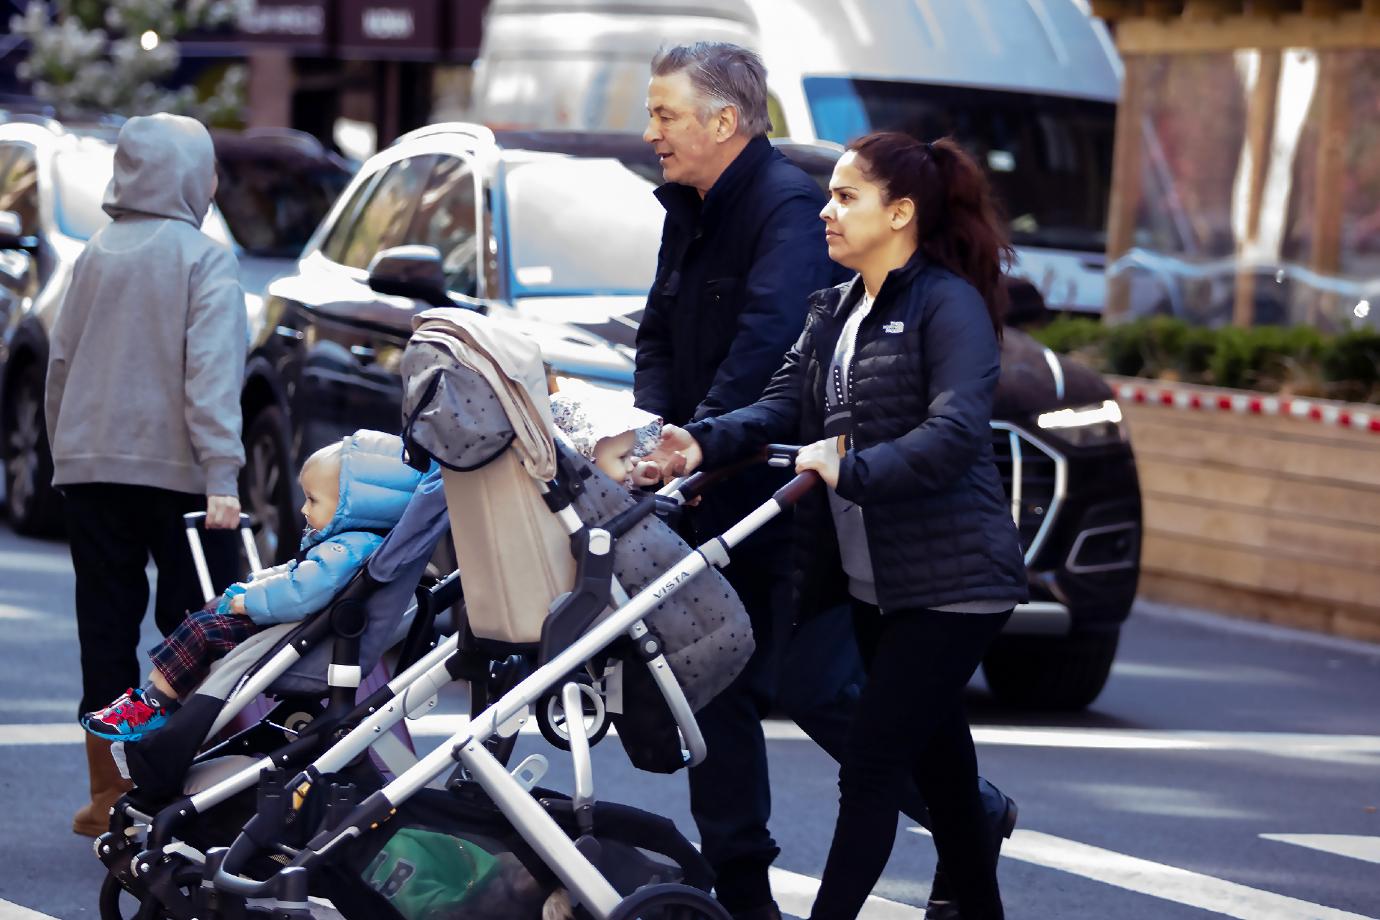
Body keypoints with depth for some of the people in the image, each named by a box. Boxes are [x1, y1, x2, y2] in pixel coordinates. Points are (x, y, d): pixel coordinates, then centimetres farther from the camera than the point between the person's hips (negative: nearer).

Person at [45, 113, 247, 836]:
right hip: (175, 470, -4)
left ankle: (109, 793, 9)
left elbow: (60, 357, 12)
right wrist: (222, 477, -21)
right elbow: (211, 372, -16)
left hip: (89, 469, 4)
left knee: (107, 627, 8)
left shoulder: (96, 254, 8)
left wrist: (64, 449, 22)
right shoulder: (203, 259, -7)